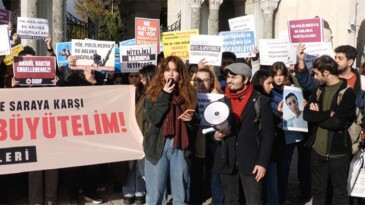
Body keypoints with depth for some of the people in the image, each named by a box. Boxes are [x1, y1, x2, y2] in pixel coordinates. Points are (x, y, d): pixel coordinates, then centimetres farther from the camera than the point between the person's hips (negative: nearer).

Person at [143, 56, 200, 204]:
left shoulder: (188, 93, 6)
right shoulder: (154, 92, 1)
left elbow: (197, 123, 9)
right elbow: (153, 119, -13)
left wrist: (191, 118, -13)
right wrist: (165, 95, -14)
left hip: (181, 148, 2)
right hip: (158, 147, -1)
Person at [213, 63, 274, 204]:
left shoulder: (261, 101, -4)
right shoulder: (222, 101, 8)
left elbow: (267, 134, -5)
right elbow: (213, 127, 15)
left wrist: (263, 162, -11)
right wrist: (215, 135, -9)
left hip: (251, 161, -4)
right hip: (227, 160, 4)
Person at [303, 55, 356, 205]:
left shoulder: (347, 92, -13)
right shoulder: (319, 90, 7)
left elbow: (337, 122, -22)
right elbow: (306, 114, -5)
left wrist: (318, 116, -9)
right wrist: (328, 114, -16)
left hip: (337, 152, -6)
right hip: (318, 149, 6)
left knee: (339, 192, 10)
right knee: (317, 190, 17)